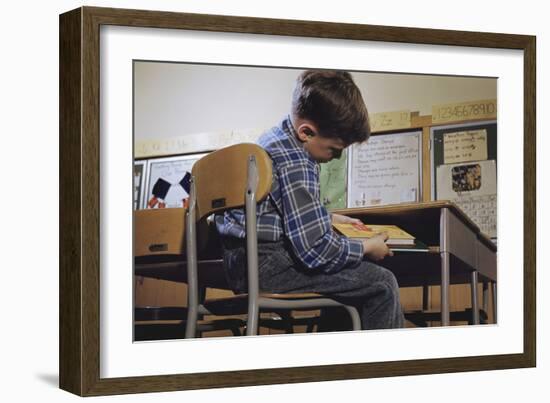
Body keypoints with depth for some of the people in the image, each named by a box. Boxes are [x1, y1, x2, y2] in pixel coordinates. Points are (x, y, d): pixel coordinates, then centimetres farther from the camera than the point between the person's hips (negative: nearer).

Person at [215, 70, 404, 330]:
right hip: (263, 265, -11)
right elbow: (317, 251, -21)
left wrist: (329, 218, 22)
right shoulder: (295, 165, -20)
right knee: (382, 284, -11)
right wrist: (366, 248, -7)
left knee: (356, 271, 26)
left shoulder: (277, 137, 12)